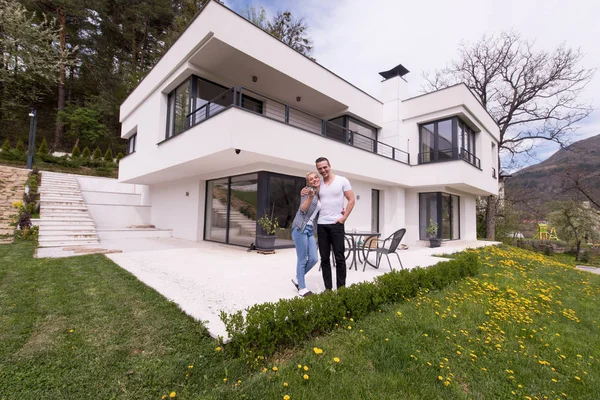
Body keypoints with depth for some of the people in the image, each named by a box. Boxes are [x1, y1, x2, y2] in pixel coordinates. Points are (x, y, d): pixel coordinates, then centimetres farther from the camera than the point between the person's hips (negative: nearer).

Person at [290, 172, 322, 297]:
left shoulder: (320, 195, 15)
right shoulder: (307, 190, -5)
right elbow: (303, 209, -13)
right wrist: (310, 196, -29)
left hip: (310, 229, 7)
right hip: (300, 228, -7)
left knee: (314, 258, 3)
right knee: (302, 259, -1)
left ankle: (298, 279, 24)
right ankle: (302, 288, 12)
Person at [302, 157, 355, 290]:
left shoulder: (342, 180, 0)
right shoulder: (318, 183, 9)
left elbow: (351, 200, 0)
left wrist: (344, 218, -8)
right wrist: (304, 193, -2)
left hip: (336, 224, -3)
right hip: (321, 225, 4)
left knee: (339, 258, 2)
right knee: (324, 258, 7)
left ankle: (341, 288, 12)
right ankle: (328, 288, 17)